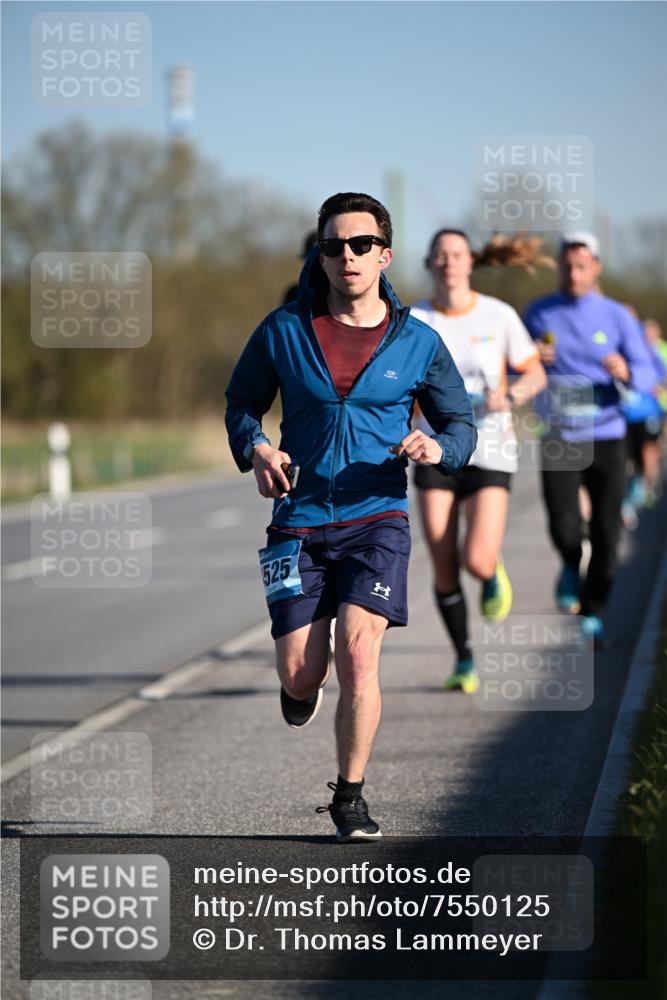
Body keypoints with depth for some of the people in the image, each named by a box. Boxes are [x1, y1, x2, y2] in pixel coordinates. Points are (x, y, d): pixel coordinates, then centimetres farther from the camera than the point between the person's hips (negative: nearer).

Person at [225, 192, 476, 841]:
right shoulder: (283, 331, 1)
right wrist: (256, 449, -7)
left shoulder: (418, 343, 1)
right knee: (300, 677, -2)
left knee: (359, 655, -17)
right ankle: (303, 681, 39)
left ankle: (350, 797, 1)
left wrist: (437, 448, -12)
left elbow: (461, 423, 11)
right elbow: (241, 402, 13)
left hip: (376, 520, -1)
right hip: (299, 523, 1)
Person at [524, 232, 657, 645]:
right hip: (558, 438, 0)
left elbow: (648, 375, -1)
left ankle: (592, 613, 20)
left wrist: (626, 373, -24)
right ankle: (571, 567, 19)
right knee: (563, 525, -16)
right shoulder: (539, 314, 3)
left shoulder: (617, 316, 1)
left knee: (607, 533, 0)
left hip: (607, 437, 0)